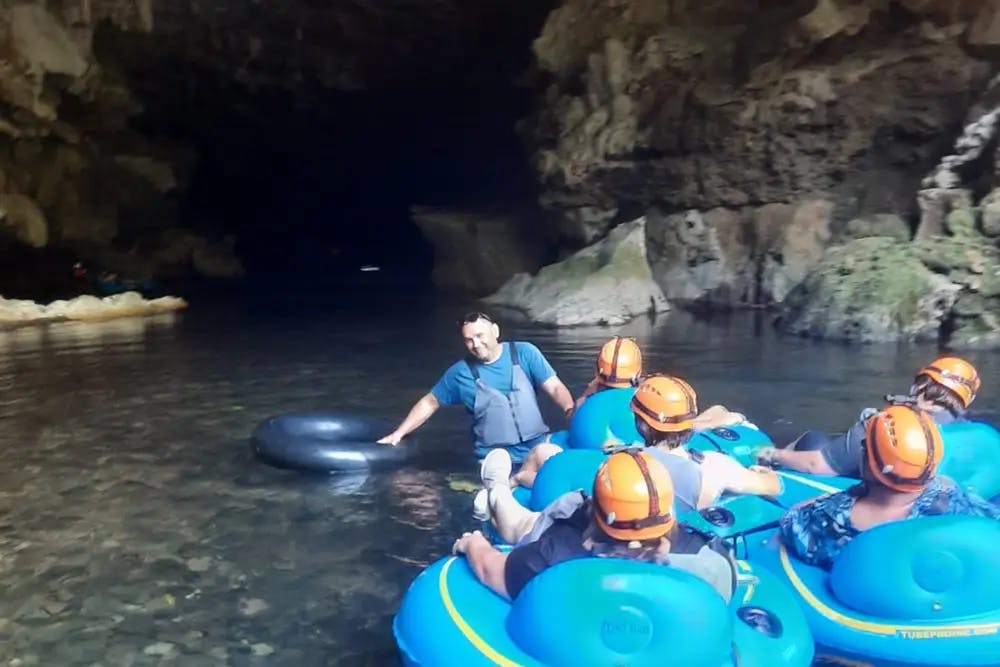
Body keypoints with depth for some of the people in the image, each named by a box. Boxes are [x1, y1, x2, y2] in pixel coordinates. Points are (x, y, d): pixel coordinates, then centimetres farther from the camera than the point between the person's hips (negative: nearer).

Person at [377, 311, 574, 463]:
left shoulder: (524, 353, 0)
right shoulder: (461, 372, 1)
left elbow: (555, 387, -4)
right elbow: (430, 402, 12)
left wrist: (573, 412, -24)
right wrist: (398, 433, 6)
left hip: (539, 445, 1)